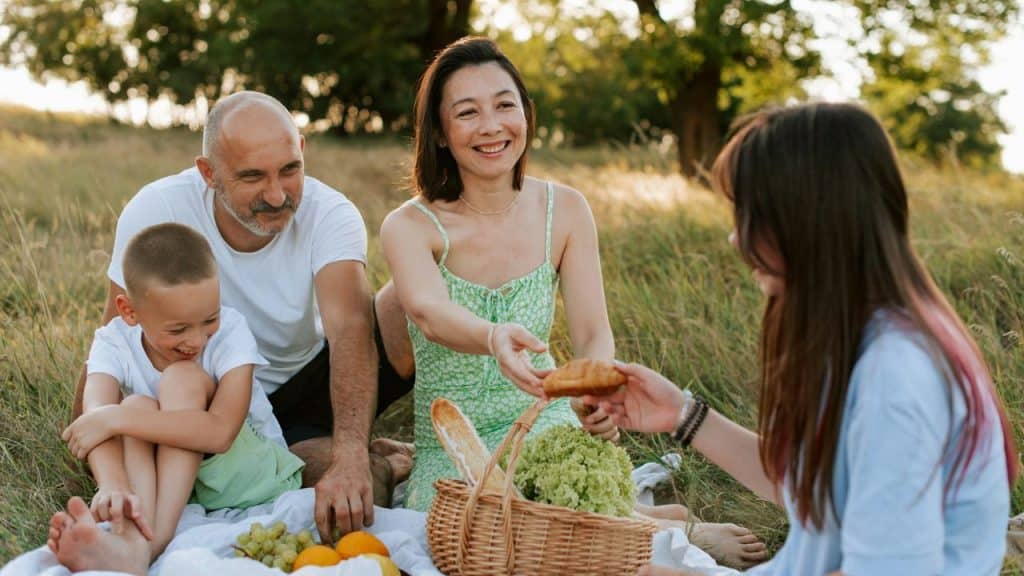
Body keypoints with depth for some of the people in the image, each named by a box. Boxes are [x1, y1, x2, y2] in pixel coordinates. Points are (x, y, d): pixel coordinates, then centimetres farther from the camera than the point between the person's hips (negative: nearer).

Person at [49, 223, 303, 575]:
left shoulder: (230, 331, -21)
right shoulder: (114, 343, -14)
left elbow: (220, 433, -35)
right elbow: (96, 421, -33)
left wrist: (116, 418, -38)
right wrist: (114, 485, -55)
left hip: (248, 469, -2)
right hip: (159, 471, 3)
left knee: (183, 378, -26)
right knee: (137, 407, -27)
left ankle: (158, 533, -40)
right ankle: (134, 541, -49)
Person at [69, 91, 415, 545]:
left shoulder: (330, 214, -18)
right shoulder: (155, 213, -19)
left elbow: (349, 329, -34)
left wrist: (350, 455, -50)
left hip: (312, 385, 2)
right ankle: (383, 466, -4)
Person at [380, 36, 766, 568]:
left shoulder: (565, 210, -4)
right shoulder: (410, 226, -12)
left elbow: (593, 333, -10)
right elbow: (430, 313, -33)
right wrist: (494, 338, -57)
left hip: (545, 423, 0)